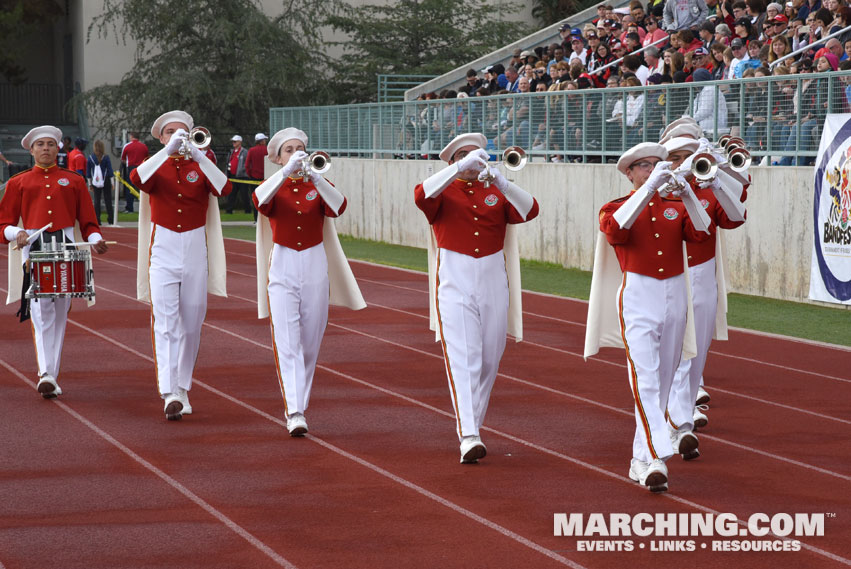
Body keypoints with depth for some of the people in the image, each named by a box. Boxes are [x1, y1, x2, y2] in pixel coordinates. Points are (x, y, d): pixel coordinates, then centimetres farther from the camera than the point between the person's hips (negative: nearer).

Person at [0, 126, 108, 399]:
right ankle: (46, 374, -22)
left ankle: (52, 377, 8)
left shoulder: (74, 181, 15)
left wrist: (95, 239, -8)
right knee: (41, 312, -15)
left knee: (59, 314, 2)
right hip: (33, 248, -1)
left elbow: (88, 221, 13)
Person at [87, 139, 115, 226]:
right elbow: (110, 170, -4)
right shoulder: (106, 157, -6)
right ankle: (110, 219, 5)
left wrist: (90, 183, 13)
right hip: (106, 181, -1)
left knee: (97, 201, 6)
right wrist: (112, 182, 4)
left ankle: (97, 219, 2)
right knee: (108, 200, 5)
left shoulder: (90, 157, -1)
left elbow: (88, 171, 4)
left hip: (95, 182, 1)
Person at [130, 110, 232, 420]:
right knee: (165, 324, -12)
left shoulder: (200, 167, 7)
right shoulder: (155, 165, 5)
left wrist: (198, 156, -23)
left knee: (191, 325, 8)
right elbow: (137, 178, -19)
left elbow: (224, 188, -14)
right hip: (163, 252, -2)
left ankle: (182, 389, 22)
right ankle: (169, 393, -22)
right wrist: (168, 151, -26)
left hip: (196, 252, 2)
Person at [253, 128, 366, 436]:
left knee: (310, 343, 7)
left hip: (315, 269, 2)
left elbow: (338, 207, -15)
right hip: (283, 269, -2)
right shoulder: (273, 188, 5)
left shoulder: (318, 186, 7)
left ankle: (300, 402, 23)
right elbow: (259, 200, -20)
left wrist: (314, 176, -27)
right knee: (287, 343, -12)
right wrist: (287, 172, -30)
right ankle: (294, 413, -19)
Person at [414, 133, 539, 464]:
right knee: (462, 359, -13)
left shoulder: (496, 194, 12)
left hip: (493, 285, 4)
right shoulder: (443, 192, 6)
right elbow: (422, 195, -17)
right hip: (454, 284, -4)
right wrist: (460, 168, -24)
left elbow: (528, 211, -5)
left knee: (489, 361, 10)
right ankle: (468, 438, -23)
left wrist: (502, 183, -20)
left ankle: (473, 423, 27)